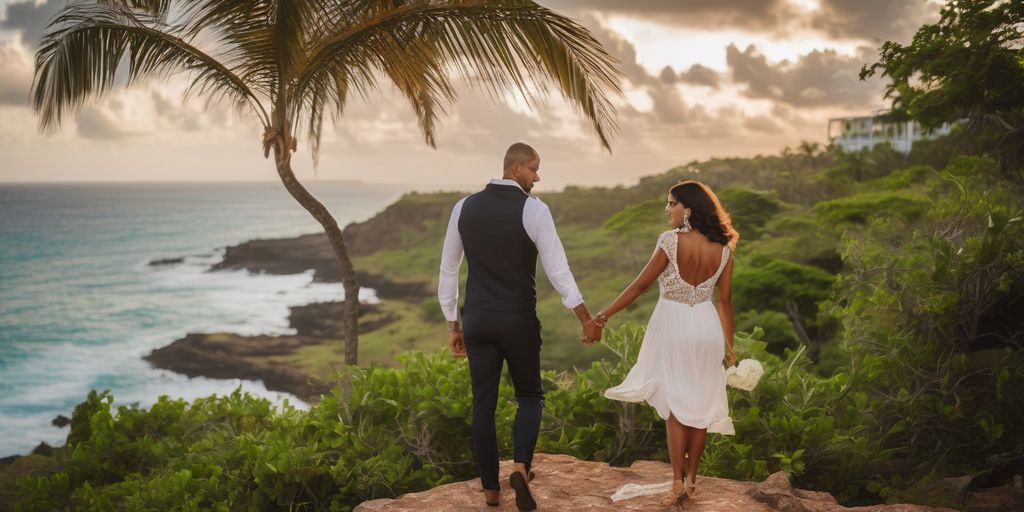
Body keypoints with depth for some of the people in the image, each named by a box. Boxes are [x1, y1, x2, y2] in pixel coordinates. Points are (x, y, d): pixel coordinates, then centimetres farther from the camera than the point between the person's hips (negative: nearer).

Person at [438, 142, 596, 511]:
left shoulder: (465, 207, 4)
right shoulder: (534, 209, -11)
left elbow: (447, 270, 8)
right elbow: (557, 269, -13)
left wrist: (452, 325, 15)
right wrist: (586, 318, -7)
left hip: (476, 320, 3)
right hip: (518, 321, -3)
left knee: (484, 403, 12)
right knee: (530, 397, 16)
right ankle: (520, 467, -7)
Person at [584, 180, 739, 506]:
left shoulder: (672, 240, -16)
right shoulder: (722, 249, -3)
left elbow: (640, 285, -15)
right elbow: (725, 301, 2)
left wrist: (601, 317, -10)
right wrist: (729, 346, 12)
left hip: (673, 326, -3)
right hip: (707, 327, 4)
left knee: (675, 405, 9)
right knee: (700, 404, 14)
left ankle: (678, 482, 8)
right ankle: (691, 479, 22)